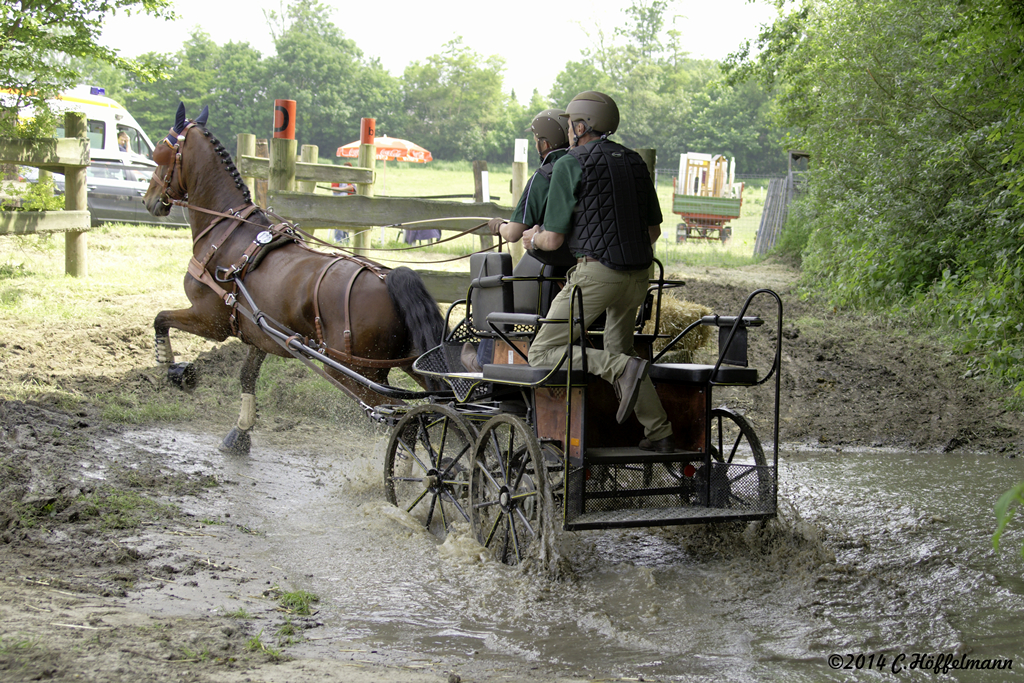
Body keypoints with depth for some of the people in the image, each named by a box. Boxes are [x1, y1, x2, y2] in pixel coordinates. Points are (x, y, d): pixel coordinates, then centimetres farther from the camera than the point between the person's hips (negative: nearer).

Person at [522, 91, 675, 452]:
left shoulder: (570, 165, -4)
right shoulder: (634, 162, 14)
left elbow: (553, 240, -5)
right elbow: (653, 230, 18)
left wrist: (534, 238, 18)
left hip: (595, 273, -7)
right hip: (637, 275, 7)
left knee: (543, 354, -1)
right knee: (618, 352, 25)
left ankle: (623, 370, -20)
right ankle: (660, 433, 18)